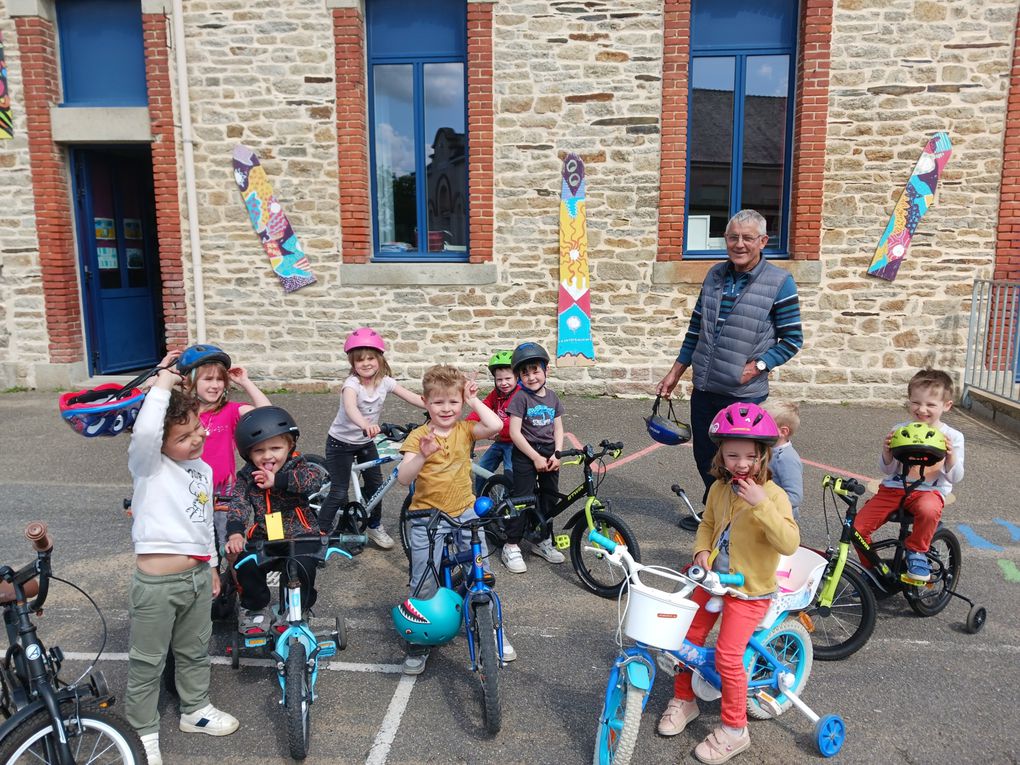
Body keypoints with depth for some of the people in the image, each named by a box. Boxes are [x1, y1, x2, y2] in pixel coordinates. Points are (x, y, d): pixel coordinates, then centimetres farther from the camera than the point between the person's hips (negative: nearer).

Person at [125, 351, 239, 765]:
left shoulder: (203, 470, 8)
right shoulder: (148, 465, -12)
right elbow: (143, 431, -37)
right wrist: (163, 382, -29)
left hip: (198, 576, 7)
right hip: (156, 581, -7)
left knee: (194, 651, 23)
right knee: (147, 662, 9)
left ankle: (196, 710, 42)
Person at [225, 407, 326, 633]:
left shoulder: (298, 468, -4)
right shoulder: (246, 478, 2)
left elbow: (315, 480, -26)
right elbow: (238, 505, -13)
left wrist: (279, 480, -33)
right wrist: (235, 532, -32)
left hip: (299, 537, -2)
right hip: (263, 540, 3)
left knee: (302, 568, -26)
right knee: (246, 567, -20)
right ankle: (255, 608, 10)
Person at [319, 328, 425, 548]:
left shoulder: (385, 381, -12)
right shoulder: (352, 384, -28)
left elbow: (413, 398, -18)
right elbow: (350, 407, -49)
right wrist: (365, 425, -69)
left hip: (366, 442, 5)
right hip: (341, 442, -5)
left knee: (376, 484, 10)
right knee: (339, 493, -6)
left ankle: (375, 526, 32)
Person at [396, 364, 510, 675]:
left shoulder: (465, 431, -1)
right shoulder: (418, 436, -9)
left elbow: (495, 426, -21)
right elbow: (403, 478, -19)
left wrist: (474, 400, -12)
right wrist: (422, 455, -37)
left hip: (465, 513, 2)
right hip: (428, 517, -2)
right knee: (424, 585, -1)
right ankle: (418, 643, 20)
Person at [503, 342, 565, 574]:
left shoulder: (552, 397, 6)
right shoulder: (521, 398, -12)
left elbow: (558, 428, 8)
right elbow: (515, 432, -16)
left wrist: (556, 455, -6)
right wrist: (535, 457, -16)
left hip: (548, 453, 6)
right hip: (525, 454, -6)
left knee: (549, 497, 12)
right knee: (522, 499, -4)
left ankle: (543, 541, 28)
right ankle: (511, 547, 5)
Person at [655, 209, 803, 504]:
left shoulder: (780, 283, -8)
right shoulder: (715, 274, 6)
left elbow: (792, 339, -5)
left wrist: (757, 366, -17)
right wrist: (675, 372, 13)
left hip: (744, 395, -5)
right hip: (703, 390, 5)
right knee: (704, 458, 17)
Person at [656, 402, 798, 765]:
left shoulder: (773, 495, -21)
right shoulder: (719, 489, -4)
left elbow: (789, 544, -33)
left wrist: (760, 504, -42)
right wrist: (701, 550, -6)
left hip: (750, 590, -6)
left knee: (727, 656, -9)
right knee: (688, 638, 11)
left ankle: (734, 729, 14)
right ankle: (683, 699, 36)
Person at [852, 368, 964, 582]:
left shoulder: (952, 437, 1)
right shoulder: (900, 430, 4)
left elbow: (955, 478, -1)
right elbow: (888, 469, 5)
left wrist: (951, 456, -20)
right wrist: (886, 451, -16)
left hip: (929, 491, -2)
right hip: (894, 488, 2)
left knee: (928, 509, -40)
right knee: (858, 526, -14)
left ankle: (916, 550, -9)